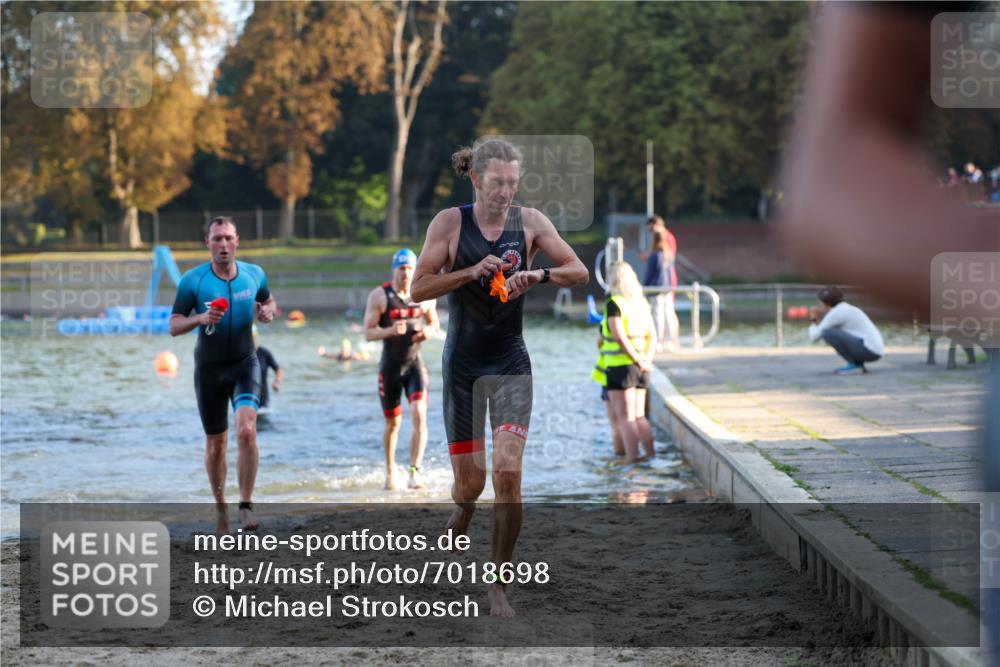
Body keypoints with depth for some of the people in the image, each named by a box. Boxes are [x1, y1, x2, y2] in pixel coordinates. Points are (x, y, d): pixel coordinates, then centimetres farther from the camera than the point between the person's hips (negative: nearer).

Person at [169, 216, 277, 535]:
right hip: (209, 368, 0)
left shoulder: (254, 274, -3)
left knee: (247, 430, -22)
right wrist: (200, 319, -27)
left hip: (245, 364, 0)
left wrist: (268, 311, -7)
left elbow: (268, 300, 17)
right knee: (216, 445, 7)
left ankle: (246, 506, -14)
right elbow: (174, 326, -7)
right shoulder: (193, 280, -10)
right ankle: (220, 509, 27)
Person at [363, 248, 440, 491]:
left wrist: (429, 331, -6)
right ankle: (390, 471, 32)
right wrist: (391, 330, -26)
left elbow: (434, 323, 18)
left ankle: (414, 473, -19)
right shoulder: (379, 296, -6)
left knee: (419, 415, -19)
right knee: (392, 424, 9)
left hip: (415, 364, 1)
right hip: (391, 366, -1)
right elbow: (368, 333, -8)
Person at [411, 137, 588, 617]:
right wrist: (471, 272, -21)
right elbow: (418, 289, -7)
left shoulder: (529, 221, 1)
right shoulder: (450, 222, -4)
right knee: (469, 483, 2)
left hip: (510, 363, 1)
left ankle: (499, 587, -7)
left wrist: (539, 274, -20)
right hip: (462, 362, 0)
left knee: (508, 472, -15)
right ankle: (458, 520, 40)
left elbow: (580, 272, -1)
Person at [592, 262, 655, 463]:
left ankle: (632, 458, -9)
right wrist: (647, 359, 2)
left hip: (620, 365, -7)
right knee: (639, 416, 14)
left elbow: (619, 336, -18)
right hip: (640, 369, 7)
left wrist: (638, 360, -14)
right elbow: (651, 335, 8)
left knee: (625, 418, -4)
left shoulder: (613, 304, -10)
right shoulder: (642, 303, 11)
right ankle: (650, 454, 12)